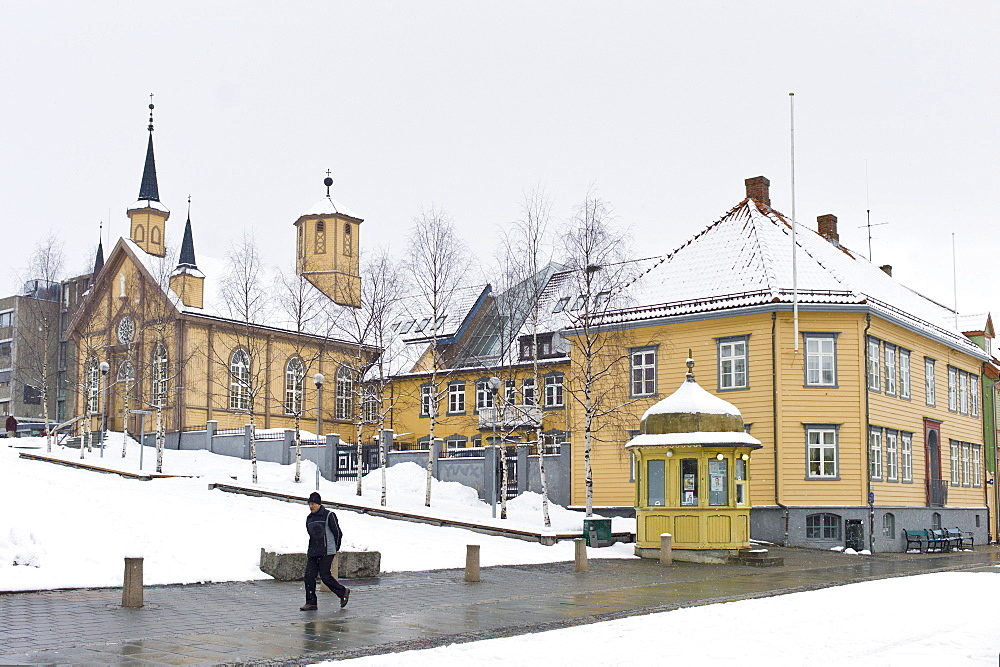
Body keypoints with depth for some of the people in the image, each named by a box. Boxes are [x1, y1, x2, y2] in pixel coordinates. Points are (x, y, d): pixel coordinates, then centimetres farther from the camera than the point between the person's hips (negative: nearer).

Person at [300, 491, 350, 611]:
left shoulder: (329, 515, -7)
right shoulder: (309, 518, 13)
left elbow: (338, 533, -2)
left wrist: (334, 548, 4)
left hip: (326, 552, -7)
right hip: (312, 552, 7)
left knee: (325, 576, -8)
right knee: (309, 576, -2)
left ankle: (343, 592, 12)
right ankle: (311, 602, 5)